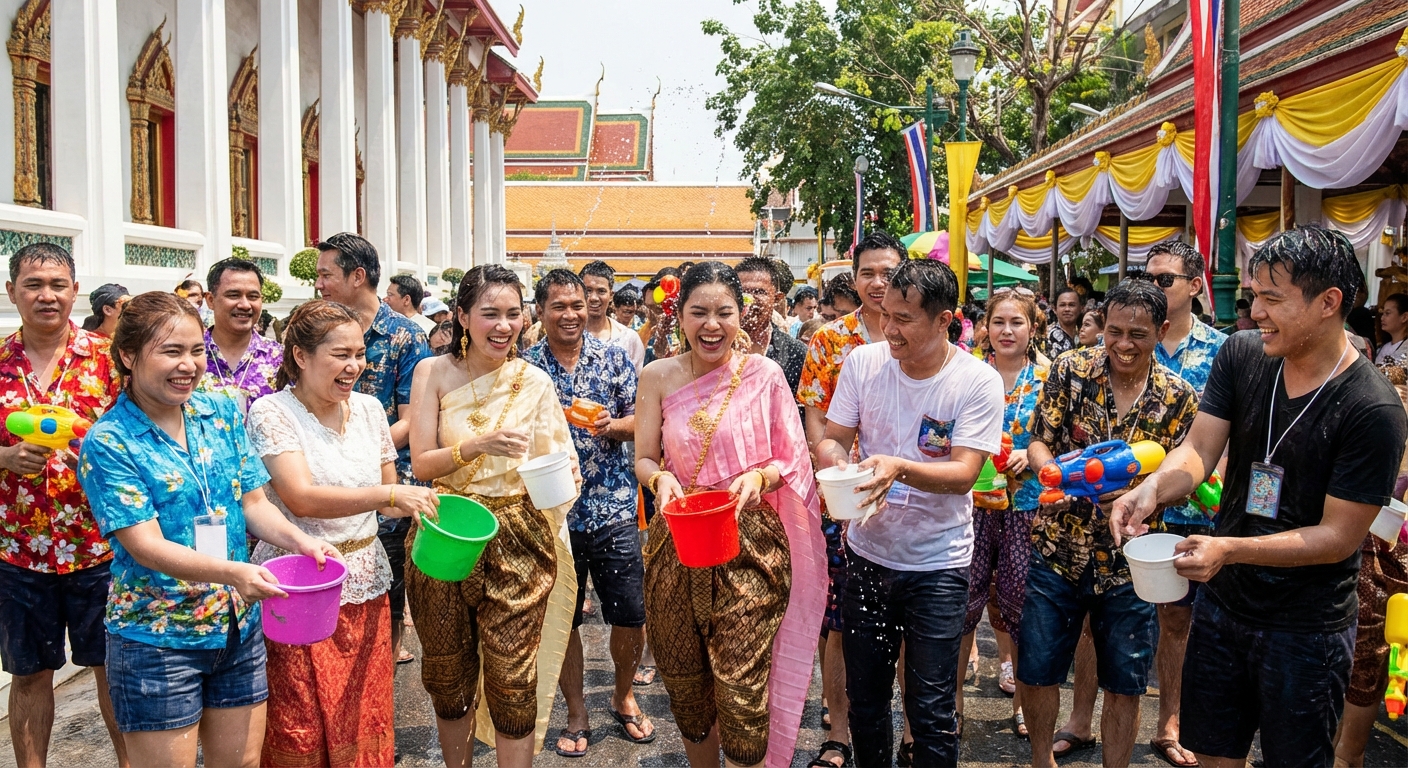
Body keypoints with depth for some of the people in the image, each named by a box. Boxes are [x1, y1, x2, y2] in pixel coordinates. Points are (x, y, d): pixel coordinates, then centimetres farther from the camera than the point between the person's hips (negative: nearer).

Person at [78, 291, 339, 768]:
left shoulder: (223, 415, 3)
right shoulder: (109, 442, -12)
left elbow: (252, 502, 6)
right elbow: (146, 545, -19)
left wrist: (300, 541, -14)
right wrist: (232, 572, -34)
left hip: (238, 626, 5)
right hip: (157, 636, -4)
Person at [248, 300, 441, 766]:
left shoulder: (368, 408, 7)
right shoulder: (272, 412, -9)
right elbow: (302, 498, -22)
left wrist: (419, 503, -7)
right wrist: (390, 494, -28)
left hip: (365, 583, 5)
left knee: (364, 719, 10)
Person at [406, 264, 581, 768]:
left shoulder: (534, 382, -2)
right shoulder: (435, 373, -3)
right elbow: (421, 464, -8)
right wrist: (479, 446, -25)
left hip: (517, 542, -1)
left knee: (513, 678, 1)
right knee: (448, 672, 16)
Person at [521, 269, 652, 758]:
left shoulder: (613, 358, 2)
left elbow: (638, 420, 4)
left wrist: (612, 425, -16)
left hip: (614, 508, 0)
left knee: (631, 617, 4)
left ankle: (623, 696, 31)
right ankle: (576, 714, 29)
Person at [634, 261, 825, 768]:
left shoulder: (764, 375, -3)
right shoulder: (658, 378, 1)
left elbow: (790, 460, 3)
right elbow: (643, 459, 6)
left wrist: (759, 477, -17)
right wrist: (660, 478, -15)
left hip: (750, 544, -2)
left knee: (742, 683, -6)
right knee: (685, 678, 14)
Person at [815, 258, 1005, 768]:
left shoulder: (978, 382, -12)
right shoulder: (863, 362, -3)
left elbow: (964, 473, -18)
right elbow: (832, 439, 1)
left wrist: (898, 467, -35)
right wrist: (835, 461, -23)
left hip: (938, 564, -3)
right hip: (867, 552, 3)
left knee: (931, 713, 2)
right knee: (864, 698, 15)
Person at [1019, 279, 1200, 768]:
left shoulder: (1178, 398, -3)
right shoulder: (1070, 371, -4)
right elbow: (1037, 443, -5)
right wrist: (1053, 471, -27)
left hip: (1129, 559, 0)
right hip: (1056, 549, 0)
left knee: (1124, 686, 11)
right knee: (1036, 670, 11)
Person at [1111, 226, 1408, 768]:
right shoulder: (1241, 355, -4)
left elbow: (1339, 536, -19)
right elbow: (1199, 450, -7)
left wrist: (1230, 549, -30)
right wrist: (1154, 488, -28)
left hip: (1305, 630, -4)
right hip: (1222, 603, 5)